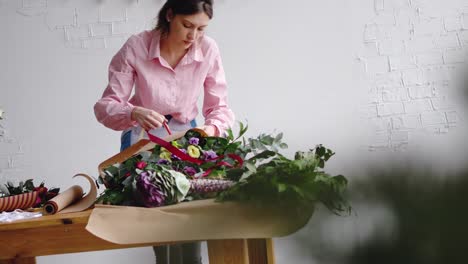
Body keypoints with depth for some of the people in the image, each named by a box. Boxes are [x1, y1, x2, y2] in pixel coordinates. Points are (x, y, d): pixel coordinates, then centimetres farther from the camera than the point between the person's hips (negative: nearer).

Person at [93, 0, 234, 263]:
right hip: (143, 139, -2)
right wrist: (134, 113, -42)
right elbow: (105, 106, -21)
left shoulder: (209, 49, -16)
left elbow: (220, 107, -8)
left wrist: (212, 129, -31)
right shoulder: (136, 48, -22)